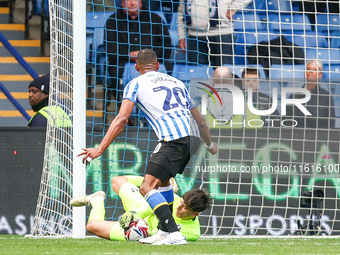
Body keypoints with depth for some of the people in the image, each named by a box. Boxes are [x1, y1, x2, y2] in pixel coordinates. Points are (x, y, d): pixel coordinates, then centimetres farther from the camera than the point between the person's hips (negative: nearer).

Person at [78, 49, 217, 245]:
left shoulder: (136, 84, 14)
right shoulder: (176, 82, 30)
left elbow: (122, 120, 0)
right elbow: (199, 120, 34)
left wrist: (100, 149, 0)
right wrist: (210, 144, 51)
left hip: (174, 138, -7)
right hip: (193, 137, 7)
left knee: (147, 188, -10)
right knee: (162, 179, 28)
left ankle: (175, 234, -25)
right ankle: (165, 232, 25)